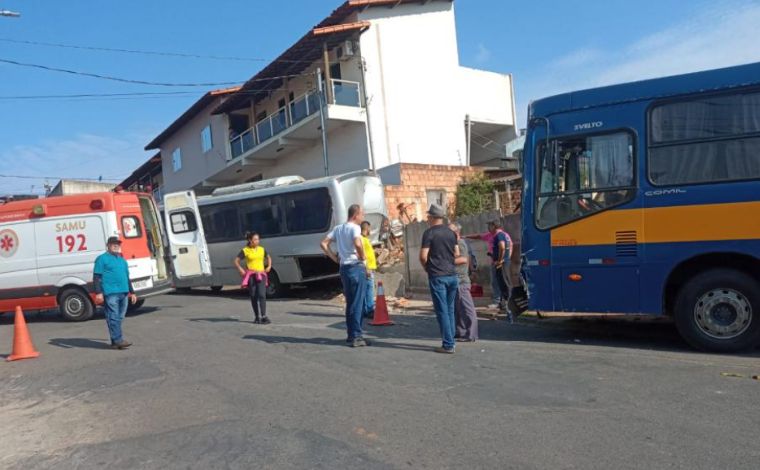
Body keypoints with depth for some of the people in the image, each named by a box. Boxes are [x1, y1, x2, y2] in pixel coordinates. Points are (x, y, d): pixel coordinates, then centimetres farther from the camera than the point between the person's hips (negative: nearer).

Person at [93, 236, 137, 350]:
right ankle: (118, 340, -10)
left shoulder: (122, 260, 23)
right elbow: (96, 277, -5)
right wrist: (98, 293, -15)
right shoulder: (102, 259, 2)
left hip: (124, 293, 7)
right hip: (110, 293, -7)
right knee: (113, 317, -9)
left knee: (119, 318, 7)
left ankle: (115, 341, 12)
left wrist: (132, 292, 26)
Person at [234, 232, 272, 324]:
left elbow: (269, 257, 25)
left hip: (261, 275, 1)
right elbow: (236, 261, 5)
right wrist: (240, 269, -8)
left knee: (262, 295, -12)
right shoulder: (245, 250, 0)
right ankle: (257, 317, 14)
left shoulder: (262, 249, 9)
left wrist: (269, 266, 10)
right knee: (253, 296, 4)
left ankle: (263, 316, -13)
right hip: (251, 276, -1)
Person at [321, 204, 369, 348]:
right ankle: (356, 337, -2)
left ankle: (351, 334, 21)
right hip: (356, 267, -8)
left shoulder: (338, 228, 14)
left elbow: (323, 243, 12)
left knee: (350, 303, 15)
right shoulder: (354, 227, -10)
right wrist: (362, 257, -13)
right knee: (357, 303, -3)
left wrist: (335, 258, 11)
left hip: (344, 268, 8)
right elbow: (358, 244, -29)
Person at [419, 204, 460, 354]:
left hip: (437, 276, -6)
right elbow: (457, 254, 14)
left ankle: (448, 345, 0)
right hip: (452, 275, 6)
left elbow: (423, 256, -12)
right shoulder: (451, 232, 10)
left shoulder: (429, 233, -9)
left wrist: (426, 267, 5)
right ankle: (450, 341, 19)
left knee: (442, 311, -2)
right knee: (450, 310, 14)